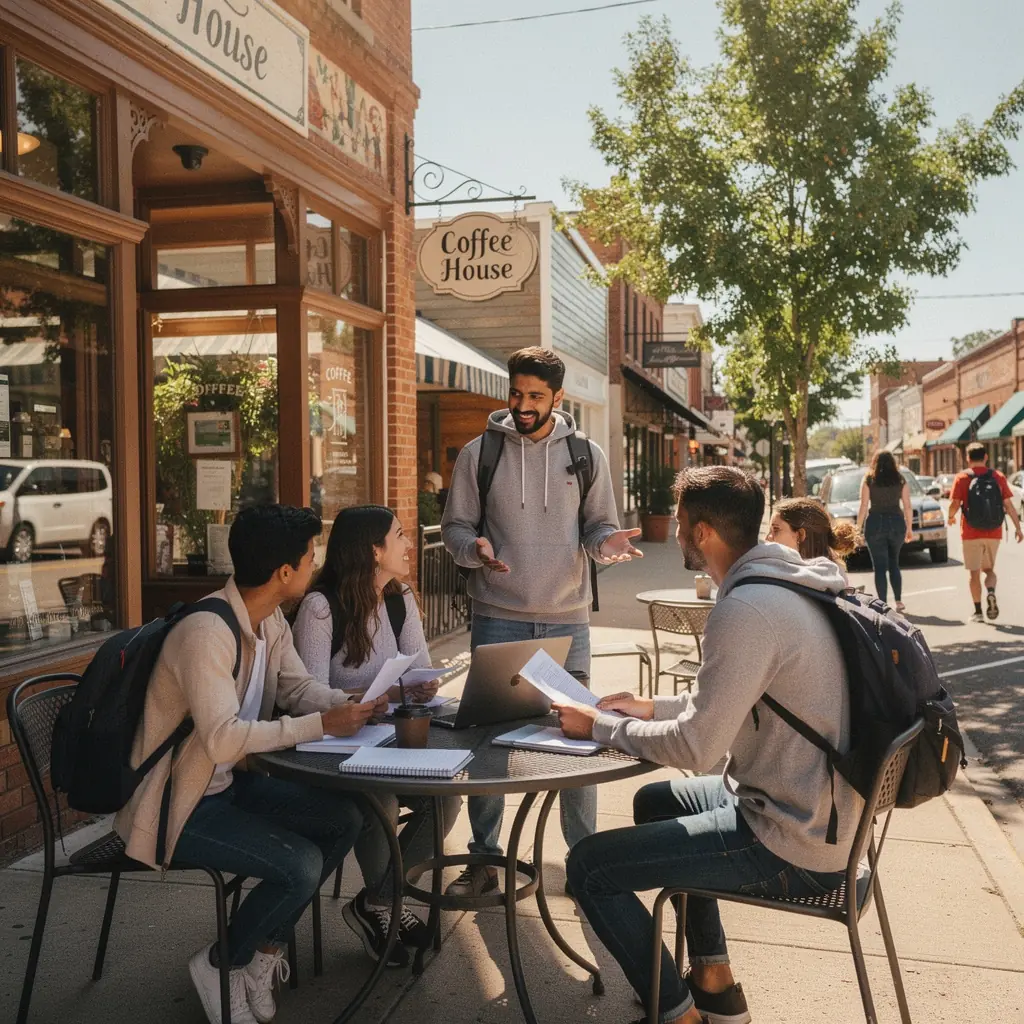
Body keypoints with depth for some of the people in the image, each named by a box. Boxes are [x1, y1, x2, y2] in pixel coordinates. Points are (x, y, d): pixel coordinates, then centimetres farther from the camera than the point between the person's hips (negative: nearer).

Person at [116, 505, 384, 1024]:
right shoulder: (206, 632, -29)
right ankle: (220, 963, 7)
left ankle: (266, 948, 15)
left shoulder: (270, 619, -1)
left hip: (228, 782, 9)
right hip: (177, 804, -9)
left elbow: (298, 687, 8)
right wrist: (321, 725, -30)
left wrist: (353, 704, -13)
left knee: (344, 819, -1)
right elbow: (223, 738, -35)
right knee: (300, 865, -21)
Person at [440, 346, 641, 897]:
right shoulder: (478, 453, 1)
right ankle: (483, 858, 20)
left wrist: (606, 542, -15)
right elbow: (454, 526, 4)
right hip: (497, 618, 0)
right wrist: (475, 548, -18)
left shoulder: (587, 455, 4)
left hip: (567, 619, 1)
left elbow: (599, 525, 8)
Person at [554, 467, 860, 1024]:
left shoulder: (746, 609, -26)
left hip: (791, 849, -10)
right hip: (816, 813, 10)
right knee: (654, 801, 29)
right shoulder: (789, 582, 4)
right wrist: (653, 707, 11)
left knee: (587, 864, -6)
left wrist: (600, 726, -10)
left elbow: (695, 748, -24)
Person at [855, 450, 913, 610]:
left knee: (879, 567, 2)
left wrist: (858, 528, 2)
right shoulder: (901, 481, 5)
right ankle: (898, 601, 13)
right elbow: (907, 507, 4)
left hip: (875, 524, -2)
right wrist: (909, 528, 12)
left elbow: (863, 507, -4)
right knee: (894, 563, 18)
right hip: (896, 523, 2)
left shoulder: (868, 480, -1)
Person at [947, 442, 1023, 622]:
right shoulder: (998, 477, 1)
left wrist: (951, 517, 9)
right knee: (989, 569, 18)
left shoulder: (962, 478, -5)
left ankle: (978, 612, 6)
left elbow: (955, 504, -12)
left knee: (975, 573, 7)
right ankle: (991, 593, -10)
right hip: (994, 533, 2)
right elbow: (1009, 505, -1)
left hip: (971, 534, -2)